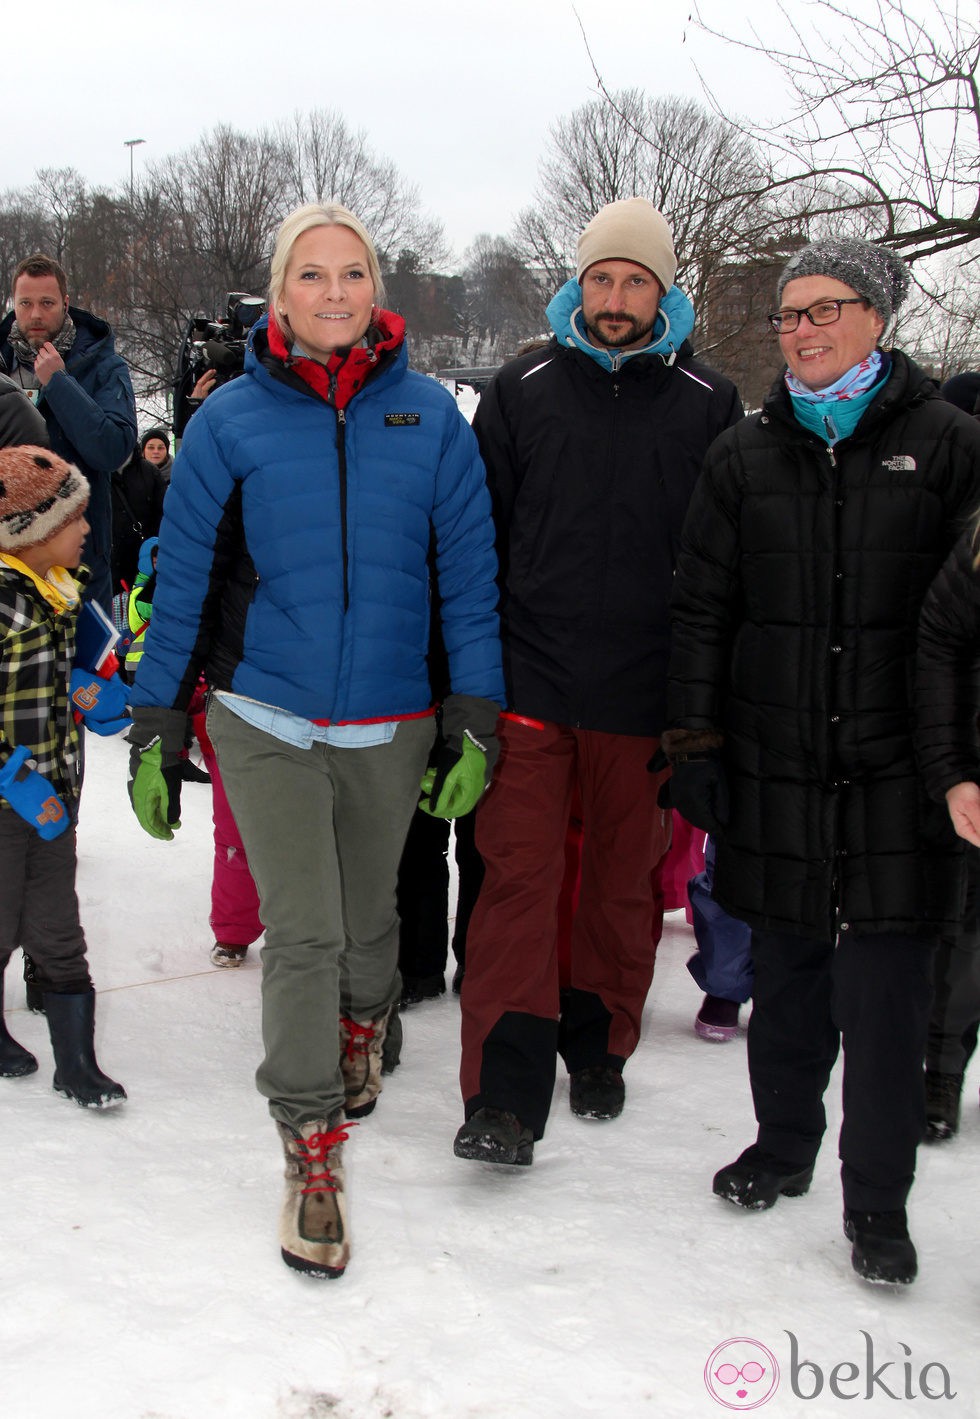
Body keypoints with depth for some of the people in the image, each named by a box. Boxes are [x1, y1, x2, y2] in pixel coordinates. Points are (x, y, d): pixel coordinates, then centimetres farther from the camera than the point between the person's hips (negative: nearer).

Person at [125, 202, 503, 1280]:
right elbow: (183, 576, 1)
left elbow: (469, 571, 2)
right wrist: (155, 727, 1)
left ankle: (360, 1030, 49)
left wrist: (477, 717, -1)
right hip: (266, 718, -1)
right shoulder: (233, 418, -4)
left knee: (367, 915, 17)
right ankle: (311, 1152, 8)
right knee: (303, 934, -5)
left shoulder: (429, 416, -1)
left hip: (390, 724, 2)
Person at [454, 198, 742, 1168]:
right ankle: (504, 1096, -3)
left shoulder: (708, 404, 4)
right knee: (519, 872, -5)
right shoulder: (521, 392, 4)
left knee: (623, 878, 12)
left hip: (645, 692, 1)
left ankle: (598, 1051, 30)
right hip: (531, 683, -1)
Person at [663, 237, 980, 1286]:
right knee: (785, 970, 12)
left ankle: (877, 1201, 11)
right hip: (775, 765, 2)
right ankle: (784, 1145, 32)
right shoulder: (746, 454, 8)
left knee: (884, 986, -1)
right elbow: (701, 610, 9)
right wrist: (694, 745, 5)